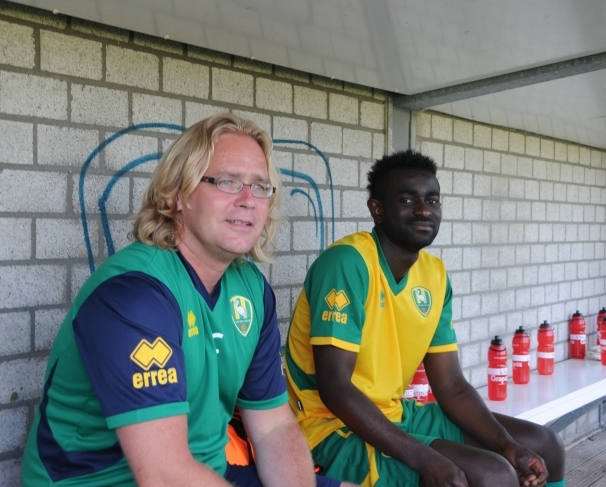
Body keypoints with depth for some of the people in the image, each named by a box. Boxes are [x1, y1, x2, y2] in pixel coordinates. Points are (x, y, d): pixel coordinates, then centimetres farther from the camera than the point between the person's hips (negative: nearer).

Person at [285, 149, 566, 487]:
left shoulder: (435, 274, 3)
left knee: (545, 446, 9)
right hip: (337, 427, -7)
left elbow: (451, 385, 5)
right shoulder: (347, 262, -20)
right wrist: (425, 458, -27)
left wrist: (508, 446, -9)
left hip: (397, 415, 8)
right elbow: (333, 386, -24)